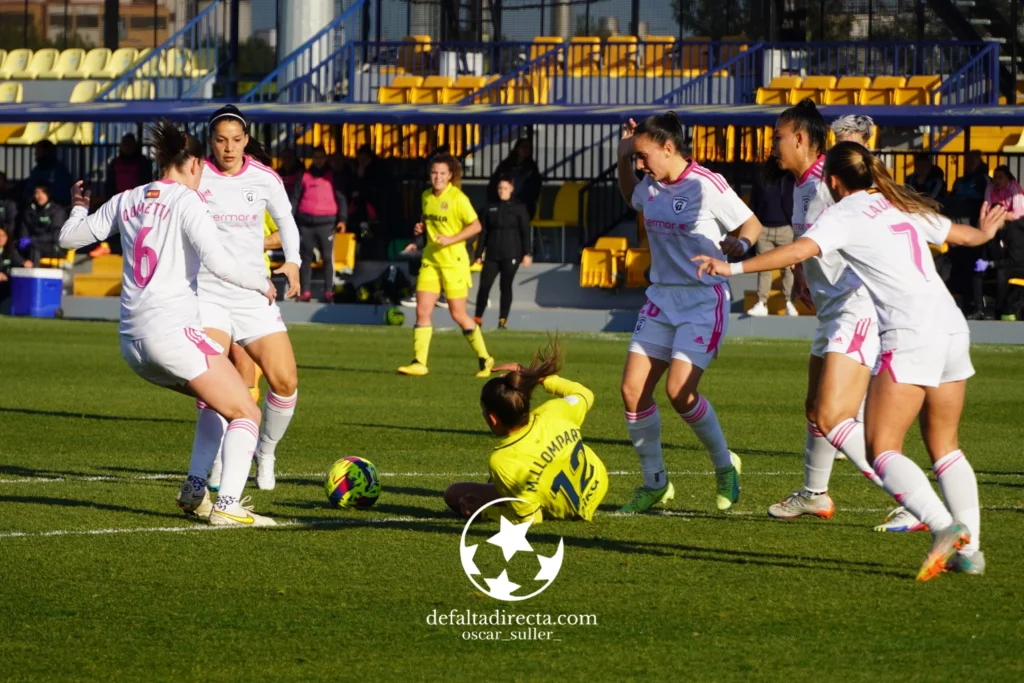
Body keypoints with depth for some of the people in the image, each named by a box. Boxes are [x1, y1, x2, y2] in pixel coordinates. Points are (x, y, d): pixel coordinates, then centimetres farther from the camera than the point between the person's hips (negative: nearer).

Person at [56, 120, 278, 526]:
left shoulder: (126, 202, 14)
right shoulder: (186, 200, -4)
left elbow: (69, 237, 23)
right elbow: (217, 262, -16)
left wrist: (80, 208, 43)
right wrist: (262, 284, 0)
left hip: (132, 342, 8)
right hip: (172, 331, -8)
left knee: (218, 401, 26)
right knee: (246, 414, -4)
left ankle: (194, 491, 17)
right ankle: (227, 505, -21)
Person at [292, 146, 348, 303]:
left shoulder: (332, 176, 12)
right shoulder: (303, 176, 13)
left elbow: (341, 198, 7)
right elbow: (295, 198, 10)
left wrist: (342, 219, -6)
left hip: (326, 222, -1)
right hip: (305, 222, 1)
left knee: (328, 257, -6)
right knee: (305, 257, 2)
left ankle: (329, 291, -5)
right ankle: (304, 291, 5)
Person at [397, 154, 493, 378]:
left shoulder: (457, 198, -11)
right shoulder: (427, 197, 8)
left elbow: (476, 226, -12)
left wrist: (451, 239, -21)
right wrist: (421, 227, 2)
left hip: (453, 261, -6)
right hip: (430, 260, 6)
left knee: (458, 314, -1)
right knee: (422, 311, -5)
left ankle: (484, 359, 16)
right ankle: (419, 362, -4)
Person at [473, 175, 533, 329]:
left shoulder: (518, 208, 2)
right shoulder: (491, 208, 11)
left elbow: (525, 232, 0)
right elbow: (483, 232, 13)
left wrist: (526, 254, -7)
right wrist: (479, 254, 9)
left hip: (511, 255, -2)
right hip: (492, 255, 2)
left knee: (506, 286, 0)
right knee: (484, 285, -6)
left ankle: (503, 319, 8)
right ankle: (478, 318, 2)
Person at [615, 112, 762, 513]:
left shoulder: (706, 186, -15)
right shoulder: (650, 186, 5)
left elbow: (752, 225, -8)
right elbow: (630, 198, 30)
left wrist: (739, 244, -30)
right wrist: (622, 158, 12)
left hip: (703, 301, -7)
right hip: (662, 297, 7)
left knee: (679, 391, -19)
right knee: (632, 389, -4)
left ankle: (725, 465, 6)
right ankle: (655, 483, 12)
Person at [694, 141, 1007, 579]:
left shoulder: (846, 214, 0)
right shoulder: (906, 207, 21)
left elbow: (799, 251, -16)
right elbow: (958, 233, 38)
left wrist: (734, 268, -16)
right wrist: (984, 232, 61)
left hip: (911, 334, -8)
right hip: (953, 327, 8)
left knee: (881, 451, -8)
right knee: (944, 448, 16)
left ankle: (944, 526, -27)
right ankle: (969, 549, 9)